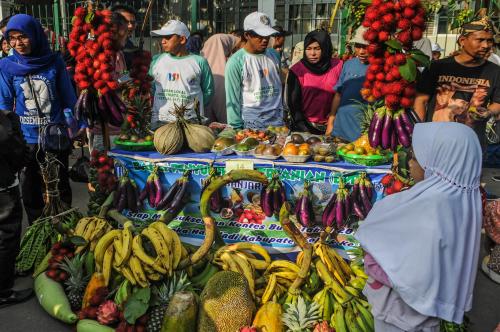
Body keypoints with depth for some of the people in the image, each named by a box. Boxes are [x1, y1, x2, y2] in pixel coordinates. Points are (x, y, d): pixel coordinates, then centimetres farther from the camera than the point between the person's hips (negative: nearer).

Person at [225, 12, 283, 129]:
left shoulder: (274, 55, 9)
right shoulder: (236, 62, -7)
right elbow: (232, 98, -6)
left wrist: (282, 117, 11)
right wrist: (237, 128, -8)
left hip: (276, 120, 5)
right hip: (251, 123, -4)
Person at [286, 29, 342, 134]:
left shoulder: (337, 66, -1)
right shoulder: (297, 70, -6)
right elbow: (293, 102, -5)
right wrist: (303, 127, -12)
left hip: (330, 126, 2)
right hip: (305, 126, -1)